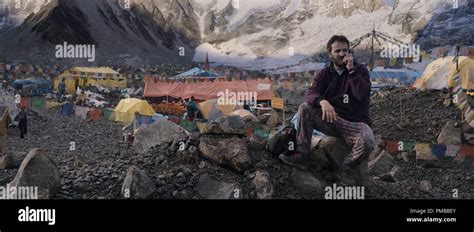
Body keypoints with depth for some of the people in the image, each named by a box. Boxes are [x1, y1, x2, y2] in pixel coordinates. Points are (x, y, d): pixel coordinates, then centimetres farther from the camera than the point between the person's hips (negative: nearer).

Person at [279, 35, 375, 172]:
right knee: (305, 108, -21)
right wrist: (322, 102, -34)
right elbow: (310, 93, -12)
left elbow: (362, 95, -15)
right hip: (332, 118, 3)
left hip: (356, 122, -2)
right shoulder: (325, 73, 7)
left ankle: (344, 171, -10)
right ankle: (301, 155, -18)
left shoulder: (360, 70, 2)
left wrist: (351, 70, -20)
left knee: (367, 143, -36)